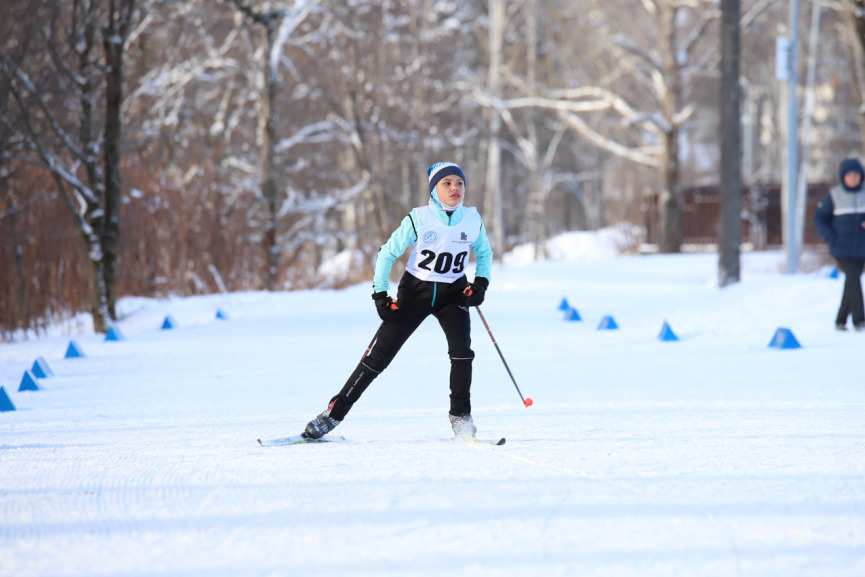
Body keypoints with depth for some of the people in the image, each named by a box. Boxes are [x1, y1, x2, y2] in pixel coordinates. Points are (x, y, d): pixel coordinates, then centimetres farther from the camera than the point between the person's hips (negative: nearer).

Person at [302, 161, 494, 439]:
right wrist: (380, 293, -11)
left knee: (461, 349, -23)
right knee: (379, 355, -5)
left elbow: (485, 253, 13)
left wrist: (481, 282, -3)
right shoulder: (418, 219, -15)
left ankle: (460, 416, -7)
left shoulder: (472, 220, -7)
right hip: (414, 291, -2)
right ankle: (333, 414, 2)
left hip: (452, 293, 2)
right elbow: (387, 253, -6)